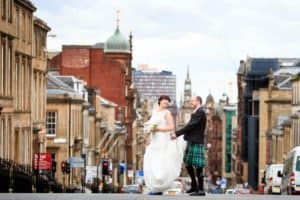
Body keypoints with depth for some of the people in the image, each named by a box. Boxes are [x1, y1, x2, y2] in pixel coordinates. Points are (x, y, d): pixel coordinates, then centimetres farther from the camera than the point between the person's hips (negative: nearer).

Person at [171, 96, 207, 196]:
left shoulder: (200, 112, -13)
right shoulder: (196, 113, 18)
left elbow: (190, 126, -19)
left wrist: (177, 134, -17)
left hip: (196, 143, -10)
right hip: (191, 142, 10)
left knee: (197, 165, -8)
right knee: (188, 163, 15)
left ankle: (201, 189, -4)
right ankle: (194, 185, 25)